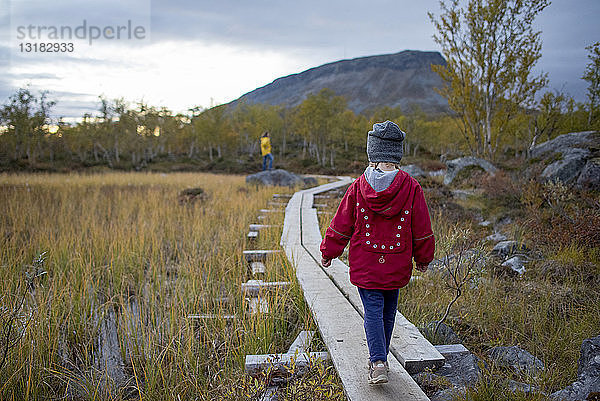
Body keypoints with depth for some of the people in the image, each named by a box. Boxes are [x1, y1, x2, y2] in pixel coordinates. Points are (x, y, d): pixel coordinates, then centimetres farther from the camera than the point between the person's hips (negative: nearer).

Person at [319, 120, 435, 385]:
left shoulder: (358, 187, -10)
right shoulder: (410, 188, -10)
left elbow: (341, 226, -1)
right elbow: (422, 230, -1)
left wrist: (327, 253, 13)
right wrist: (423, 259, 15)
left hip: (364, 264, -1)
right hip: (397, 265, 1)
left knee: (373, 311, 5)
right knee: (388, 311, 17)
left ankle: (378, 363, -8)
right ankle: (380, 358, 30)